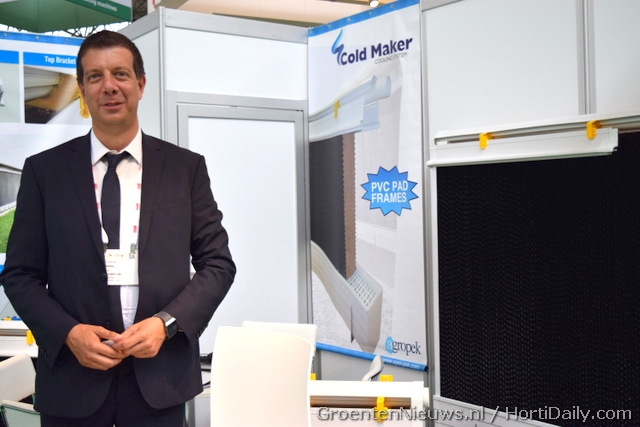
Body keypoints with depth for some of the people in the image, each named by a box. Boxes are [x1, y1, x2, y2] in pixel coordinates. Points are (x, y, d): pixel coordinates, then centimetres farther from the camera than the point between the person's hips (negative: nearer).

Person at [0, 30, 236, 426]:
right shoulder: (43, 170, 2)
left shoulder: (186, 167, 1)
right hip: (73, 377, 0)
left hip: (159, 375, 0)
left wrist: (166, 323, -12)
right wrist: (68, 331, -12)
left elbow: (218, 263, 1)